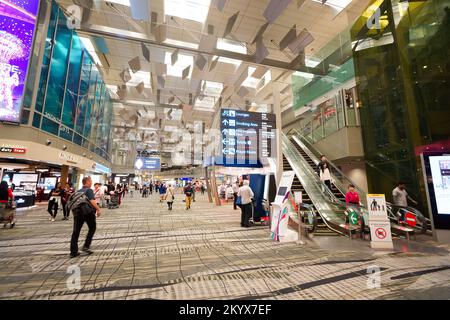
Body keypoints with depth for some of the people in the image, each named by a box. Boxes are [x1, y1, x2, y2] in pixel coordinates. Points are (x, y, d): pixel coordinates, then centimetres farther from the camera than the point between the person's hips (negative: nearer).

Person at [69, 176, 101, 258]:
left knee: (76, 232, 8)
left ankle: (73, 252, 11)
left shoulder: (78, 191, 19)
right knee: (92, 228, 12)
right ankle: (86, 246, 5)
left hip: (77, 212, 6)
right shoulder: (89, 190, -4)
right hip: (88, 212, -6)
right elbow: (92, 201, -17)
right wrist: (98, 209, -12)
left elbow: (72, 201, 19)